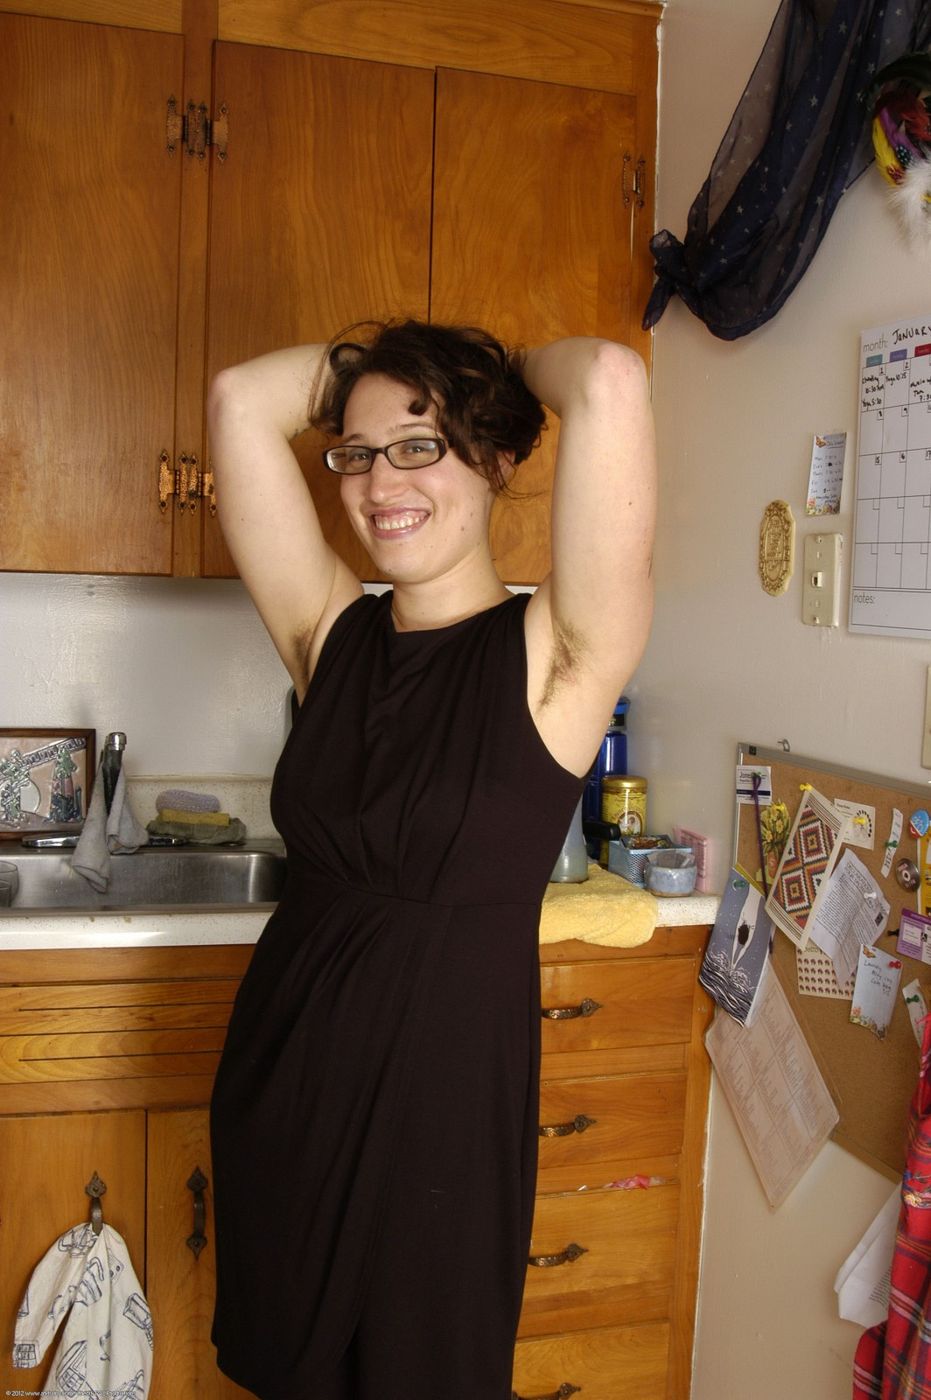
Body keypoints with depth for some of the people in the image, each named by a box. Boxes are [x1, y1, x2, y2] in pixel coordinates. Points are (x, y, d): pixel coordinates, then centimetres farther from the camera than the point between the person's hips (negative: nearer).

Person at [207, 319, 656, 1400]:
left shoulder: (554, 654, -12)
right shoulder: (332, 635, 1)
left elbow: (609, 384, -24)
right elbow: (241, 398, -3)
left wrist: (510, 367, -5)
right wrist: (363, 362, 5)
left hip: (444, 1097, -4)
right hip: (280, 1081, 4)